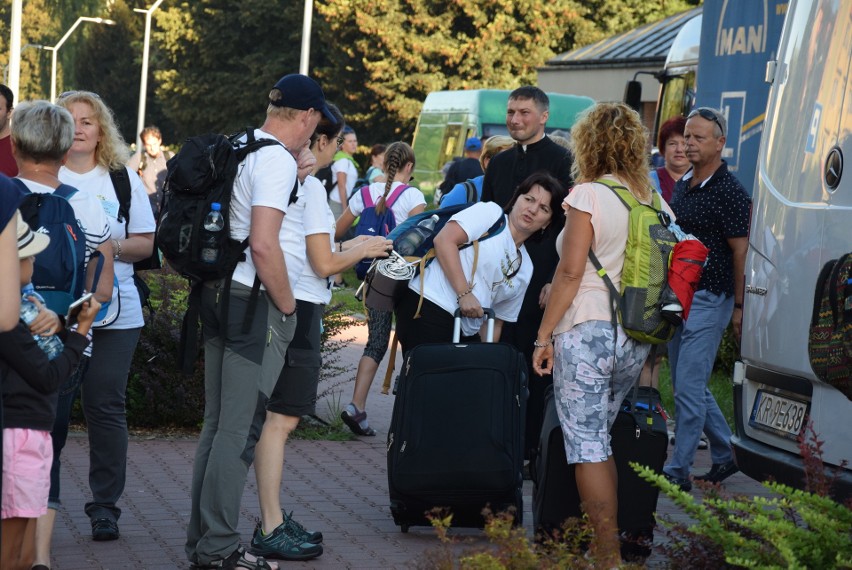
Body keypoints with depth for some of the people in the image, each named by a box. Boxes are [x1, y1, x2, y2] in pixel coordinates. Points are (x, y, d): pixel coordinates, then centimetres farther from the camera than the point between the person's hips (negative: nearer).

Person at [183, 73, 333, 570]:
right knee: (241, 430, -5)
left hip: (218, 294, 9)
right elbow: (264, 246, -22)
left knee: (218, 424, 13)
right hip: (253, 303, -9)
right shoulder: (277, 160, -14)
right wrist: (288, 306, -11)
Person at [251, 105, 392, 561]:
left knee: (277, 419, 15)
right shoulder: (310, 186, -13)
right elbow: (324, 264, -14)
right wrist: (361, 251, 3)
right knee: (282, 418, -9)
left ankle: (274, 519, 21)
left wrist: (345, 247, 25)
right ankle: (270, 531, -9)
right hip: (298, 307, -10)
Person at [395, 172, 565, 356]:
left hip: (466, 334, 8)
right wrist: (464, 293, -17)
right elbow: (444, 240, -11)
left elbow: (496, 323, 22)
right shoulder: (490, 213, 3)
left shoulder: (526, 269, 21)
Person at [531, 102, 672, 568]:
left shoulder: (588, 195, -9)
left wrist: (544, 334, -9)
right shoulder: (653, 202, 10)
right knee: (599, 435, 19)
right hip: (636, 338, 7)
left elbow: (571, 271, -13)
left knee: (586, 442, -4)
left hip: (587, 332, -7)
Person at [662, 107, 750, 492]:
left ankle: (678, 470, -4)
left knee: (688, 385, -9)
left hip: (709, 298, -9)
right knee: (688, 384, 14)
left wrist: (738, 306, -14)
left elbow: (741, 251, -13)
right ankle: (725, 455, 27)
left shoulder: (730, 192, -13)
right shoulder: (683, 185, 12)